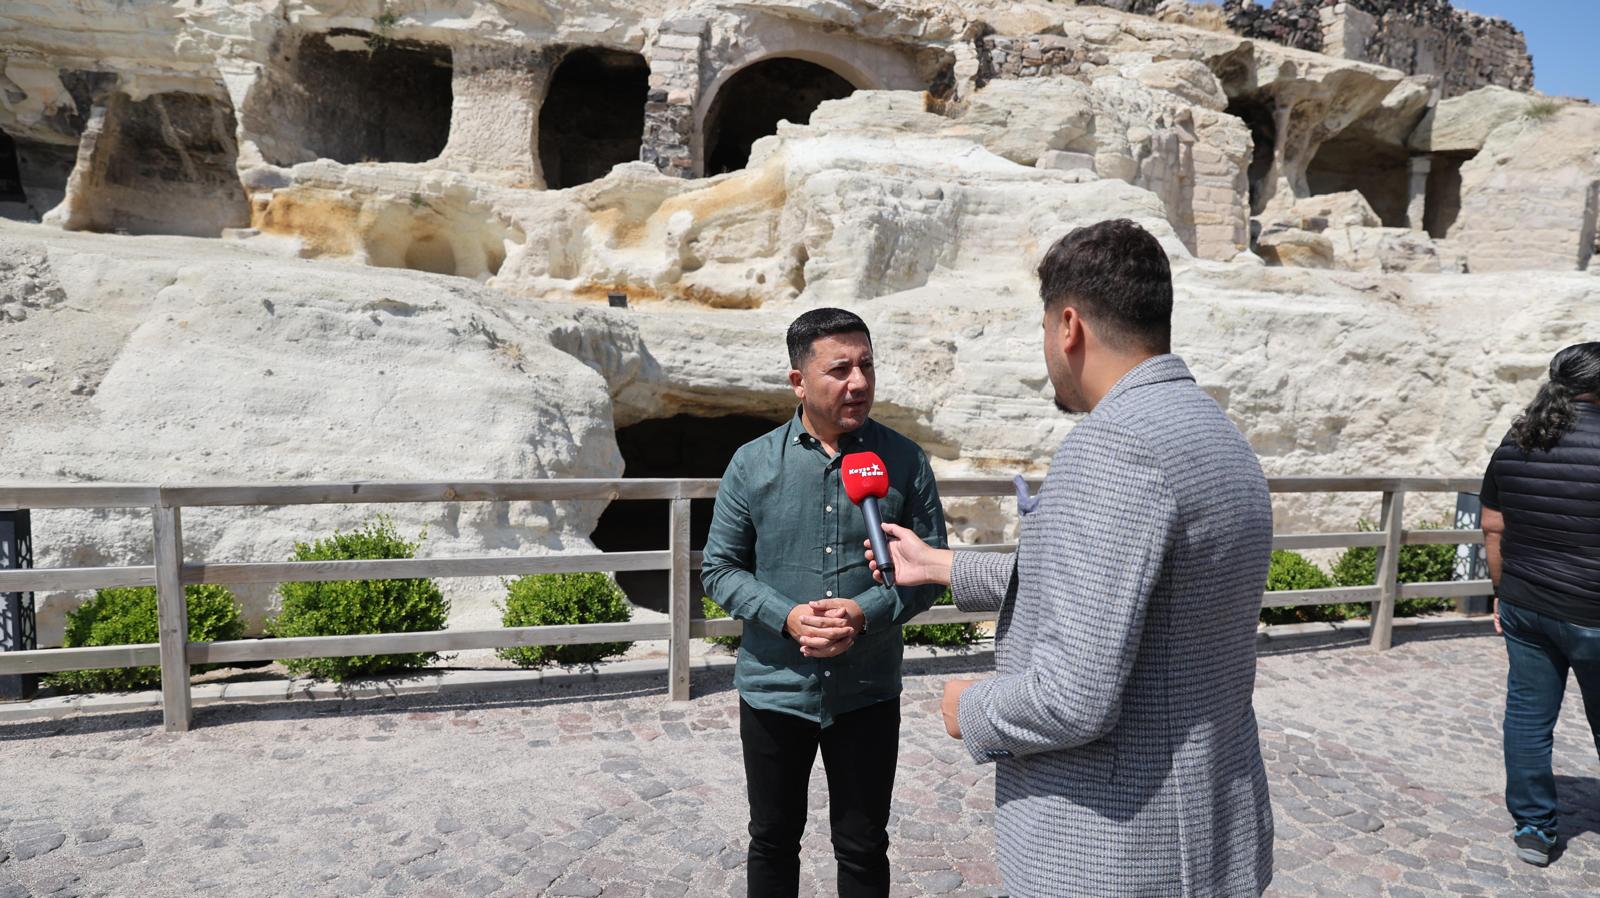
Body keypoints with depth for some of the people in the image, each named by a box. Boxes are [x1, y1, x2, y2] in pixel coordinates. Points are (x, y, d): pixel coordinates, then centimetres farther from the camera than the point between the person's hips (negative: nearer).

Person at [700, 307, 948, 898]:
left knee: (864, 850, 15)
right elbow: (720, 566, -1)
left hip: (868, 694, 0)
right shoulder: (753, 464, -5)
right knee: (773, 842, 19)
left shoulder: (904, 461, -5)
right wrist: (787, 617, -18)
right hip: (774, 690, 0)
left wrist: (866, 614, -19)